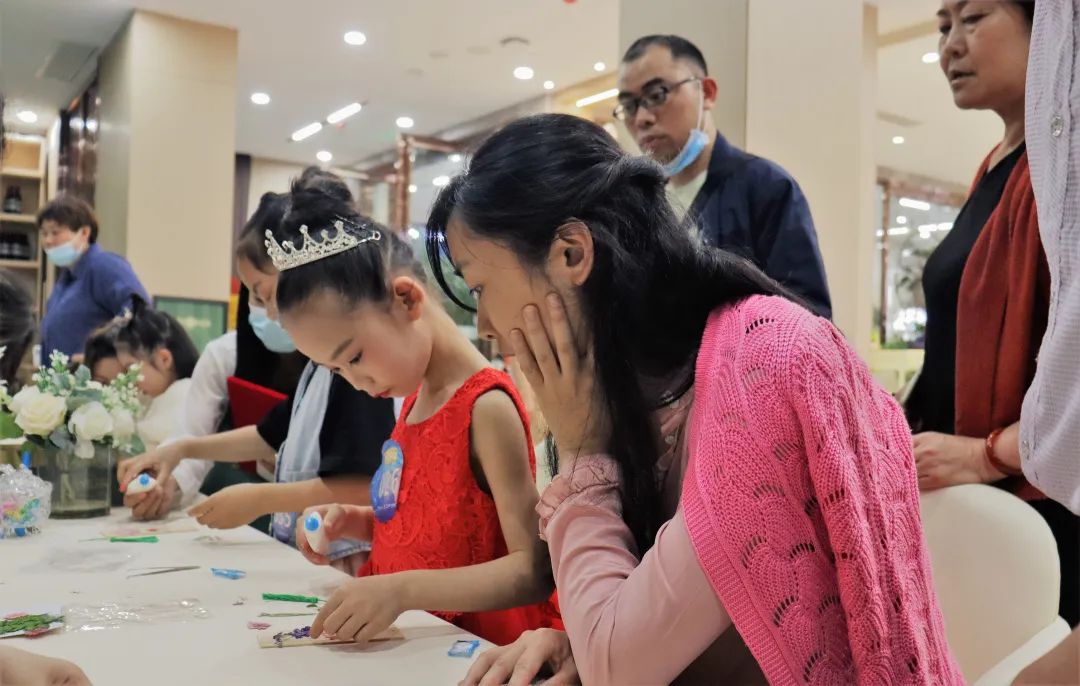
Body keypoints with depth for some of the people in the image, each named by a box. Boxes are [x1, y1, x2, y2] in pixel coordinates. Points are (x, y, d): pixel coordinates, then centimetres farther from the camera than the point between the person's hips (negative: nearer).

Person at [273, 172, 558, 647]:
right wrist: (350, 522, 1)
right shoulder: (414, 400, 7)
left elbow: (534, 571, -21)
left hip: (475, 651, -6)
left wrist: (404, 590, -29)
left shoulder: (487, 407, -18)